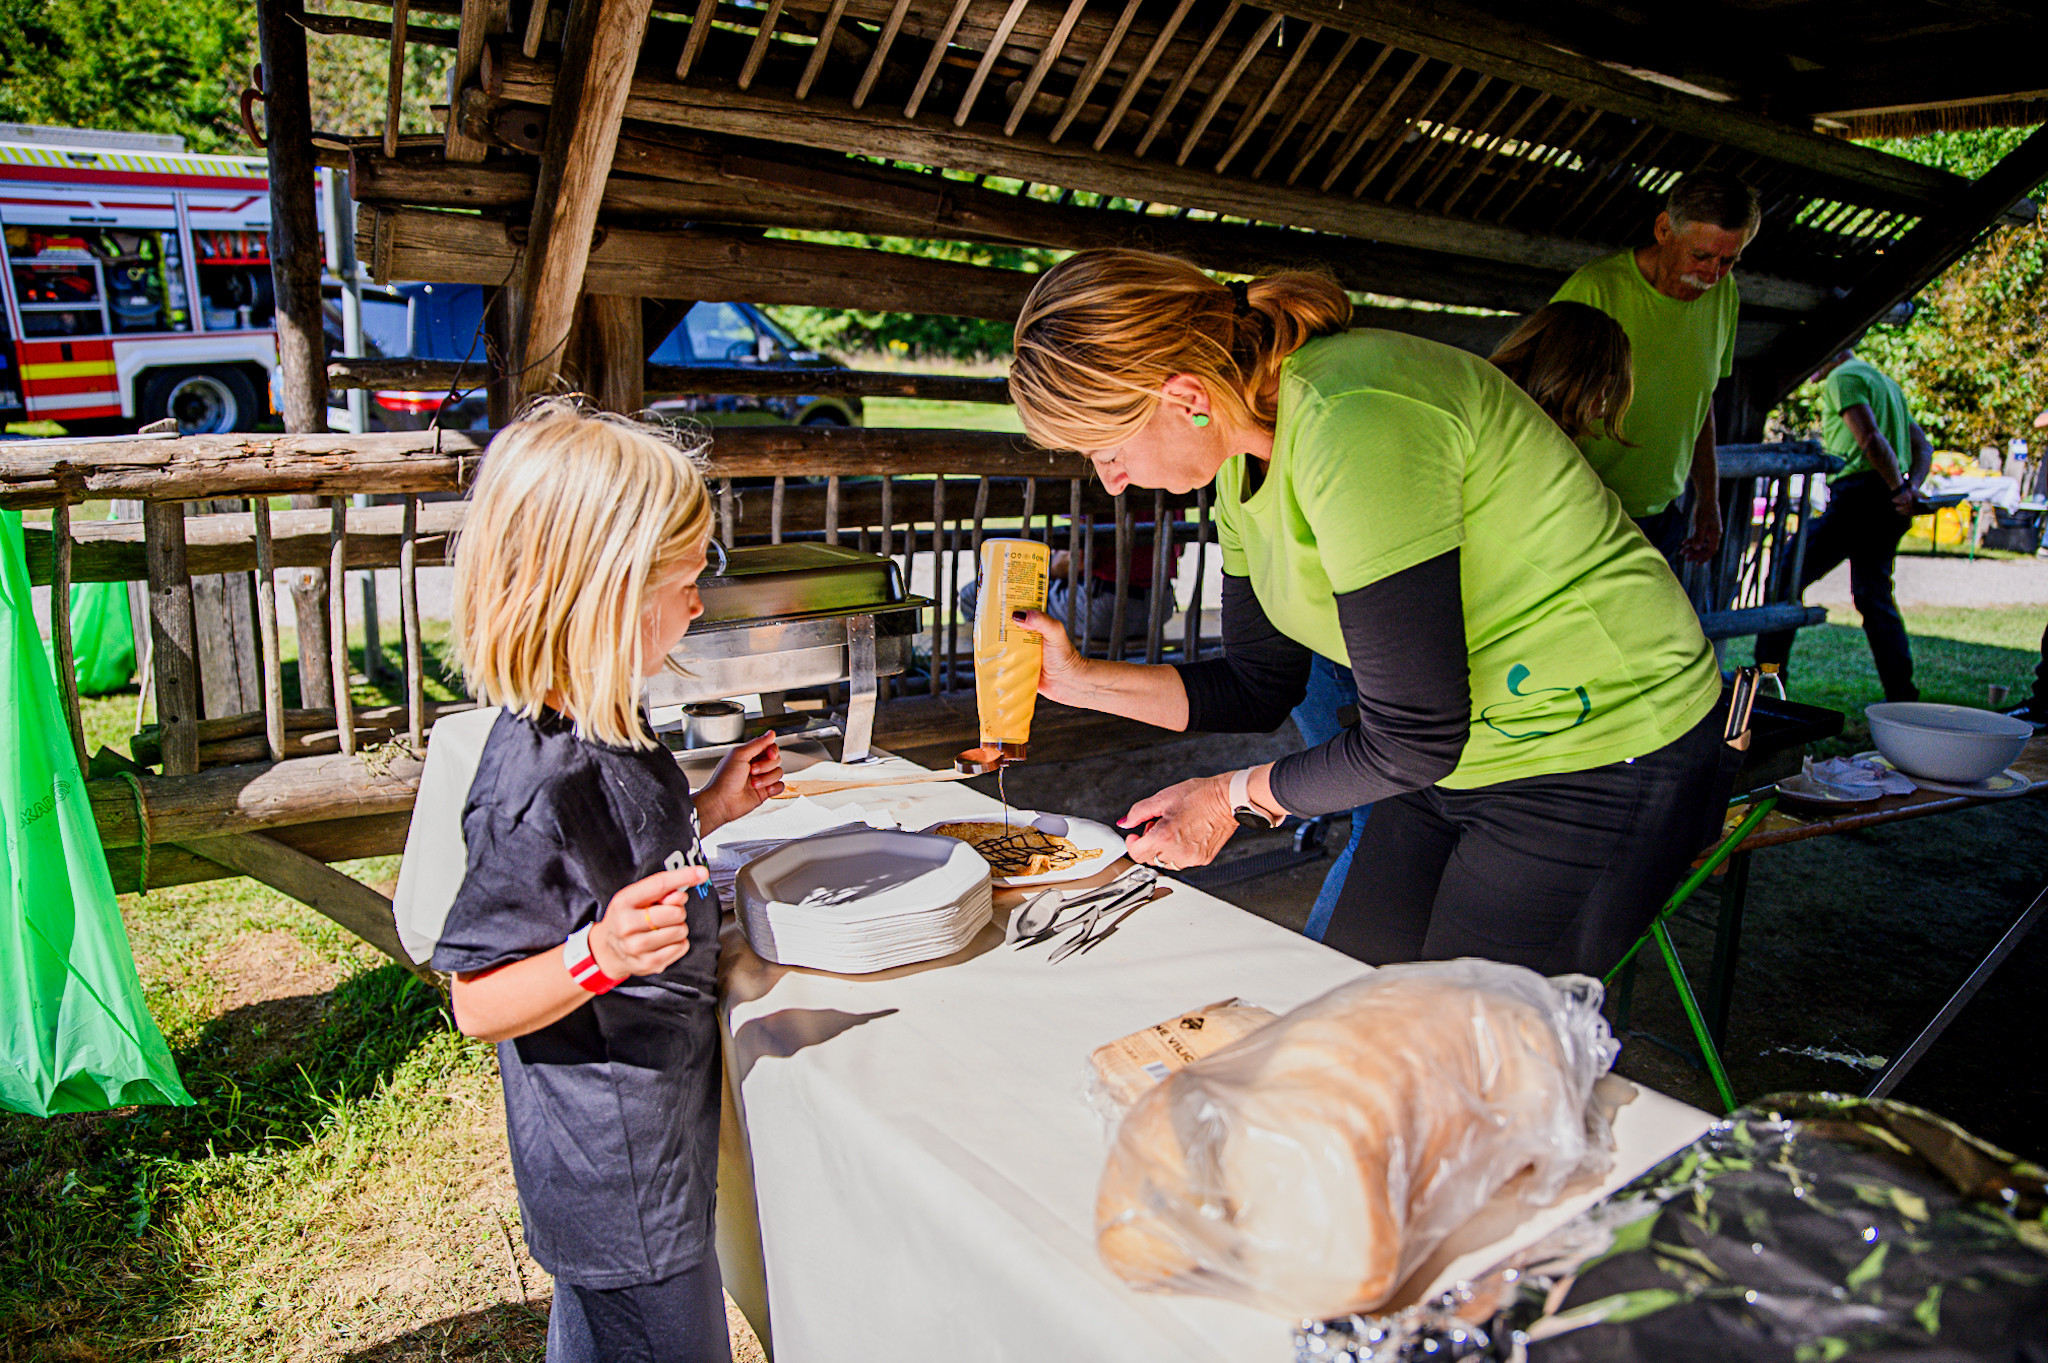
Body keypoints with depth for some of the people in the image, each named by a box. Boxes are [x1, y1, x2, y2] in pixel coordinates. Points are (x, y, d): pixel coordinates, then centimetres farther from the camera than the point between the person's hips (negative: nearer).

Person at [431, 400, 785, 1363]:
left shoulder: (599, 729, 1)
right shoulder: (536, 784, -30)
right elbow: (479, 1004, -25)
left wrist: (710, 806, 8)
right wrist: (598, 955, -41)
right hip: (616, 1175, -9)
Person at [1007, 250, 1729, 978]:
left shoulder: (1353, 425, -30)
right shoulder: (1245, 458, 0)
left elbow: (1413, 740, -24)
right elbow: (1260, 687, 9)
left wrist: (1233, 796, -10)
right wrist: (1078, 679, 0)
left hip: (1601, 756, -8)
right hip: (1461, 755, 8)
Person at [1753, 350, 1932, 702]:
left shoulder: (1843, 377, -5)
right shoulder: (1884, 380, 25)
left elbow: (1871, 439, -19)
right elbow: (1924, 448, 21)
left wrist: (1898, 489, -14)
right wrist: (1910, 487, 7)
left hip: (1857, 495, -9)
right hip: (1886, 512, 9)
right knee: (1876, 598, 11)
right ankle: (1903, 700, 9)